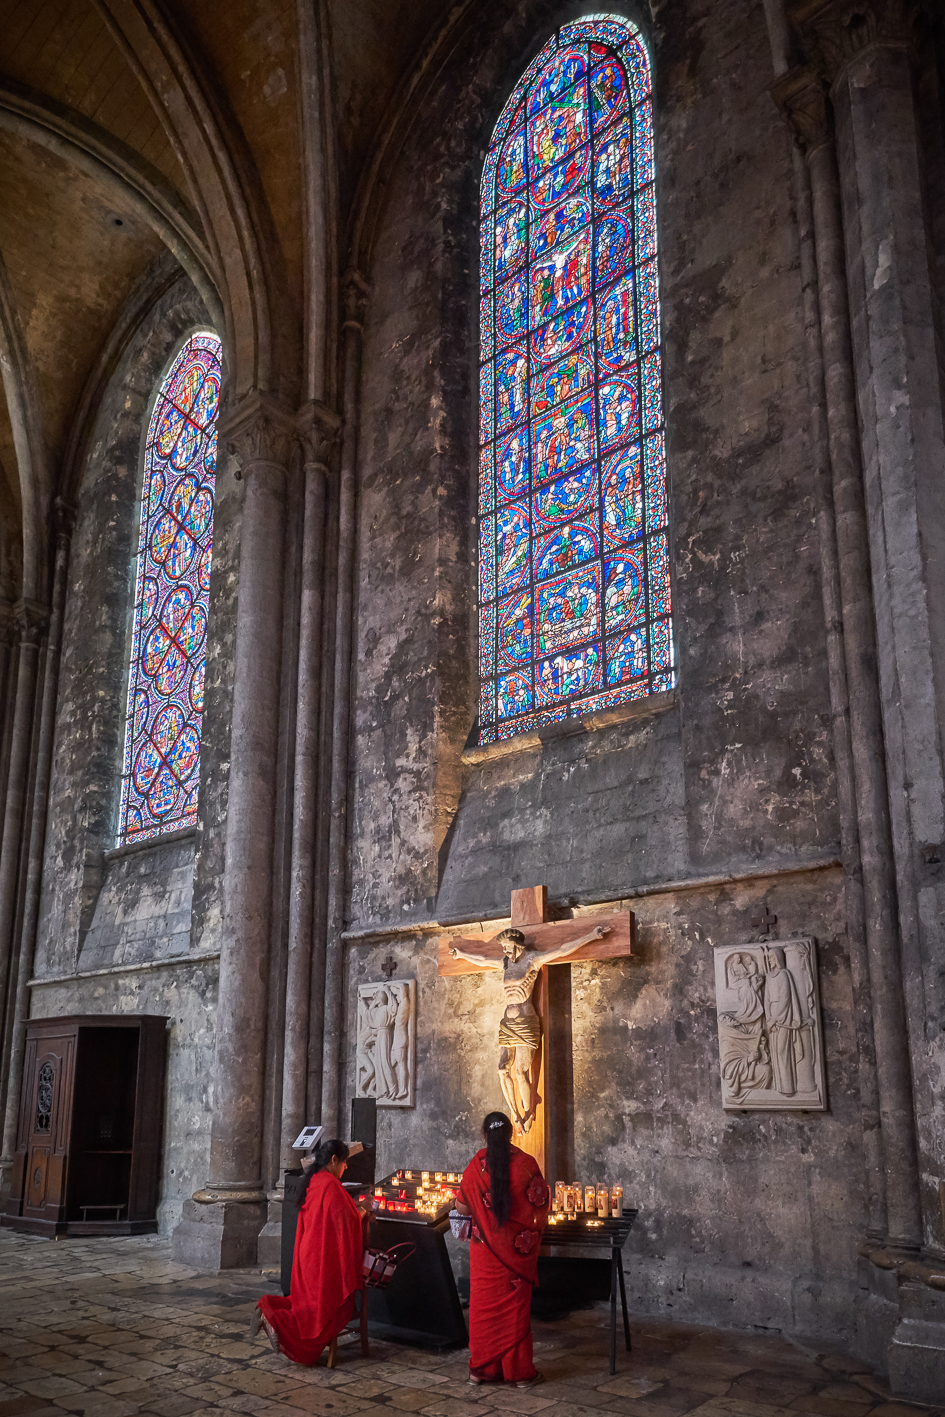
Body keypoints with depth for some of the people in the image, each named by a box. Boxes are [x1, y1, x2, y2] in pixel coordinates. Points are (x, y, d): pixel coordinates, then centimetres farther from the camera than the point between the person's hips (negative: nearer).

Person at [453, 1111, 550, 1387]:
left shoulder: (476, 1165, -6)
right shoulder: (526, 1163, -9)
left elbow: (462, 1207, 1)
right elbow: (541, 1205, -3)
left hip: (485, 1248, 1)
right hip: (519, 1248, 0)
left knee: (483, 1305, 11)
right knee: (516, 1307, 8)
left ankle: (481, 1369, 18)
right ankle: (519, 1371, 14)